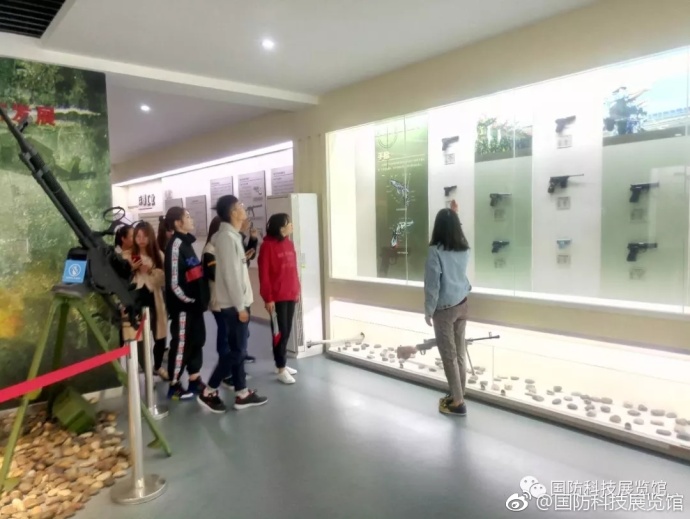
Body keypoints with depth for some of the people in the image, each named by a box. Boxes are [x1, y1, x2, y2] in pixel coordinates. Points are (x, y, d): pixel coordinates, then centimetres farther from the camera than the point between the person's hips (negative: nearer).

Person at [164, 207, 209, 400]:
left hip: (194, 303, 9)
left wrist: (200, 299, 11)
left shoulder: (186, 242, 13)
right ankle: (174, 386, 15)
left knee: (197, 341, 15)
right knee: (181, 344, 2)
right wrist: (188, 300, -12)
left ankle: (195, 381, 28)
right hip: (183, 305, -9)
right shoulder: (175, 245, -16)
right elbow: (174, 283, -20)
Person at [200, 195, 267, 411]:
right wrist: (240, 306, -18)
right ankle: (209, 392, 9)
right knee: (236, 350, -3)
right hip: (233, 304, -9)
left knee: (238, 349, 12)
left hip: (237, 302, 9)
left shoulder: (232, 235, 13)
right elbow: (230, 275, -21)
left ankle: (242, 394, 20)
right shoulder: (227, 237, -17)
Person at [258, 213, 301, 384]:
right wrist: (268, 298, -15)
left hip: (290, 295, 7)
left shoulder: (289, 244, 10)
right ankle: (281, 369, 9)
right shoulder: (268, 246, -12)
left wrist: (297, 290, 14)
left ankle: (282, 363, 27)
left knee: (287, 331, 14)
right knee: (280, 332, 0)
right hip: (276, 297, -7)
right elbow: (264, 275, -13)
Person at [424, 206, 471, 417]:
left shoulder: (436, 251, -19)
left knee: (449, 355, 3)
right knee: (459, 353, 14)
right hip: (462, 305, 7)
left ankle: (458, 402, 10)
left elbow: (432, 285, -19)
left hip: (444, 309, -6)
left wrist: (428, 311, -6)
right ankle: (458, 394, 26)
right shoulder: (464, 248, 1)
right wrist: (454, 215, 35)